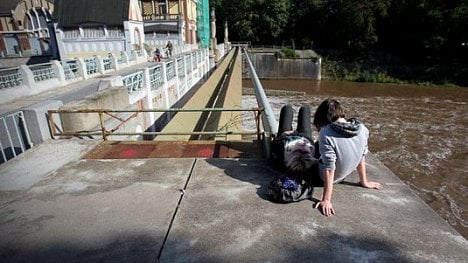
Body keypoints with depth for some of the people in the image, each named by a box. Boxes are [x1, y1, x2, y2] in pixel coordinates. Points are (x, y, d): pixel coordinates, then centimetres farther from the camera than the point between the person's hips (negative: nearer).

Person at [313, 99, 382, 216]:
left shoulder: (326, 134, -30)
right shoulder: (362, 129, -13)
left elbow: (329, 169, -29)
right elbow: (362, 157, -1)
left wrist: (326, 200, -22)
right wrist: (364, 181, 13)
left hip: (323, 176, -6)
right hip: (342, 175, 6)